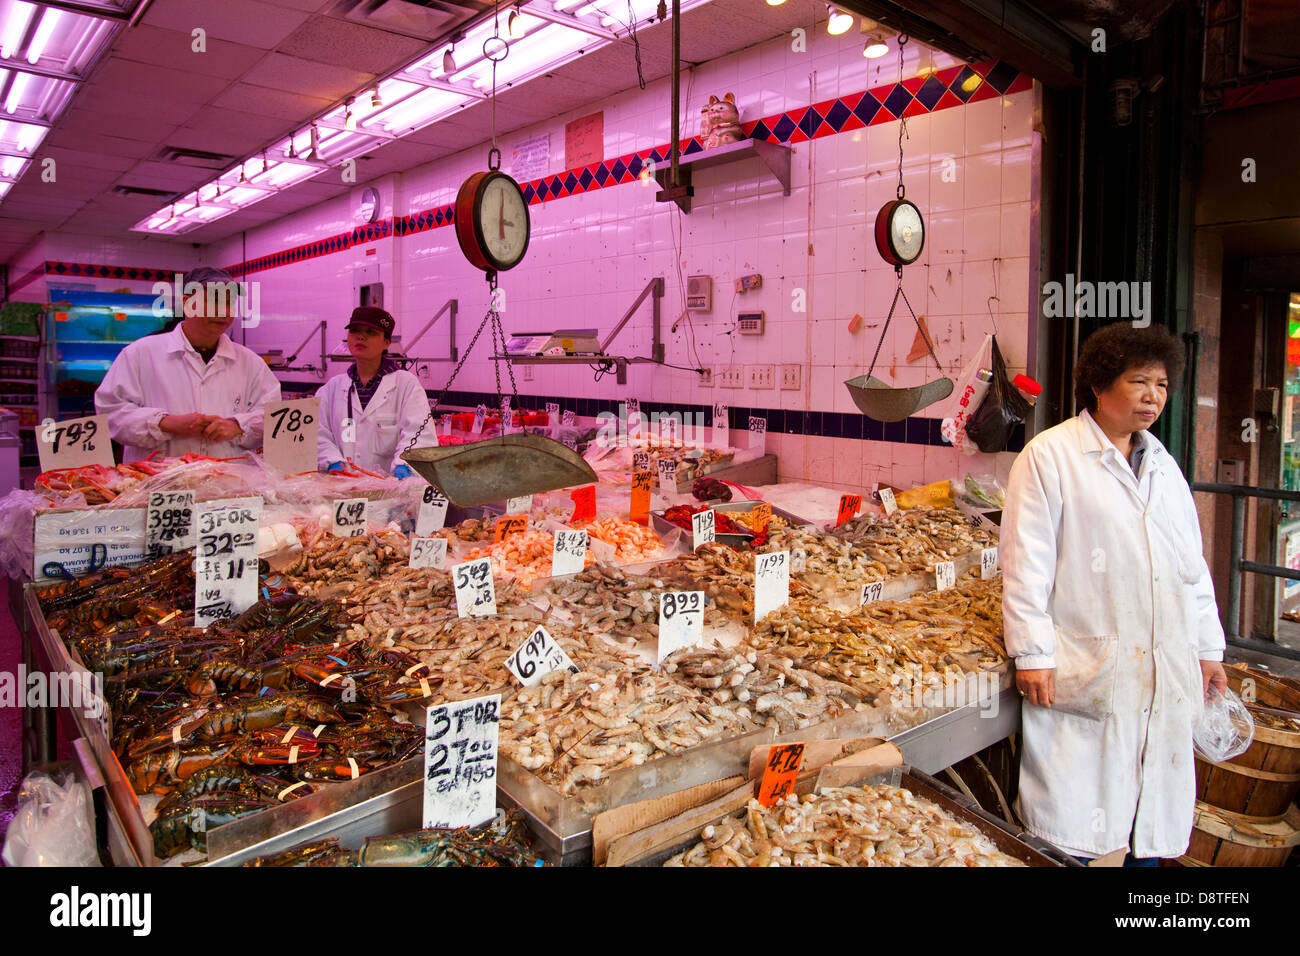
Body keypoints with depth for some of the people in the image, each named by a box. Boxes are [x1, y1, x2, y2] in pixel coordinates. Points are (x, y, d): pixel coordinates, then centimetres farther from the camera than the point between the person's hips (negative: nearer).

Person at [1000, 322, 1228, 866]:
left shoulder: (1163, 466, 15)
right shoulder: (1051, 455, -6)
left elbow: (1193, 565, 20)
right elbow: (1026, 561, -10)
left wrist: (1208, 648, 18)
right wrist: (1032, 652, -13)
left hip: (1166, 675, 7)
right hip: (1086, 672, -6)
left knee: (1156, 811, 14)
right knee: (1071, 825, -1)